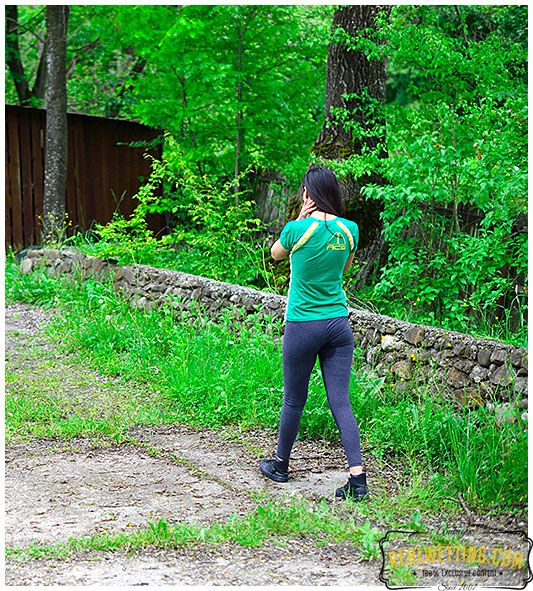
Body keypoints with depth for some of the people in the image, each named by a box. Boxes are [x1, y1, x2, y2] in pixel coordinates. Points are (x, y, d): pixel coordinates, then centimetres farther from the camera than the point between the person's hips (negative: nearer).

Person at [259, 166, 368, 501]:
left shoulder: (298, 230, -13)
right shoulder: (349, 230, -1)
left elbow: (275, 254, 9)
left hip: (303, 325, -3)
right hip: (339, 322, 3)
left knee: (295, 400, 12)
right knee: (341, 402, 2)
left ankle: (281, 464, 31)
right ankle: (358, 477, -7)